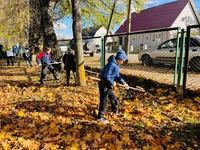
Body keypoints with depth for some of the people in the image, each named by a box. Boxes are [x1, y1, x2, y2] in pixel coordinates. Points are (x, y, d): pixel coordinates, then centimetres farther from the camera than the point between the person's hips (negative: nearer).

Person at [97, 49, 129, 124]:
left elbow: (117, 75, 18)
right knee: (104, 100, -4)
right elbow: (106, 76, -27)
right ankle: (100, 117, 6)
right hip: (104, 83, -10)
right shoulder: (112, 64, -24)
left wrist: (124, 83, 14)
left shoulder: (116, 65, 8)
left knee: (113, 97, 22)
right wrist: (112, 82, -13)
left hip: (108, 84, 10)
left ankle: (115, 111, 43)